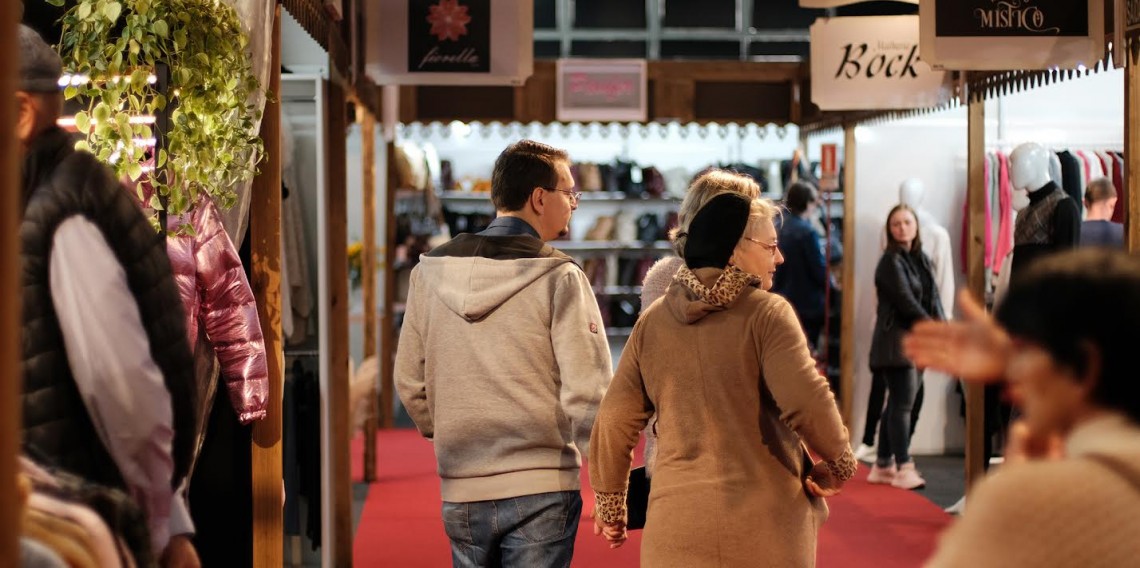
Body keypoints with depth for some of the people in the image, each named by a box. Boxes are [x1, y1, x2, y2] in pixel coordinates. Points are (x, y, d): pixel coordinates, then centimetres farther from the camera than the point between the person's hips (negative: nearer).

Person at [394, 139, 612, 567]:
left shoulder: (430, 272, 4)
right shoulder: (558, 278, -10)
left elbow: (409, 380, 9)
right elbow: (587, 391, -14)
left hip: (461, 491, 5)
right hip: (541, 489, -4)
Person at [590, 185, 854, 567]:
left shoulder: (652, 322, 8)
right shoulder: (766, 313, -6)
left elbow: (614, 420, 8)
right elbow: (807, 402, -17)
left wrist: (609, 504, 19)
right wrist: (839, 464, 0)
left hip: (675, 531, 4)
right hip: (764, 525, -4)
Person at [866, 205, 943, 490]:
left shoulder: (922, 260, 14)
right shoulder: (890, 262, -9)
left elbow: (933, 298, 9)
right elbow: (906, 302, -15)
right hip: (896, 340, -8)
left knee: (897, 403, 11)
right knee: (902, 403, -10)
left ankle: (883, 465, 18)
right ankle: (903, 468, -8)